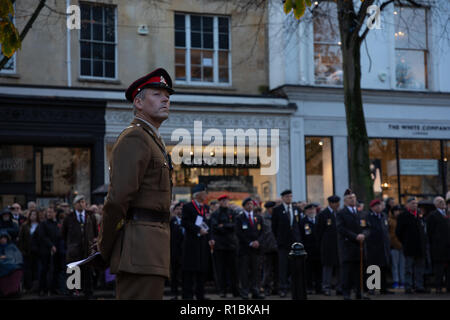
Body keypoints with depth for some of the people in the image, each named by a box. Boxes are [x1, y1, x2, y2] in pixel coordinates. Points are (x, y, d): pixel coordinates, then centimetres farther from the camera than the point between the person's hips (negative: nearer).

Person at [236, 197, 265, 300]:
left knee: (254, 270, 4)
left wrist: (258, 241, -7)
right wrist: (250, 243, -12)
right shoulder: (239, 218, 1)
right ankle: (244, 292, -2)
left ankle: (255, 292, 6)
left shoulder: (258, 218, 14)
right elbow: (239, 233, -6)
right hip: (244, 248, -4)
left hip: (255, 248, 4)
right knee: (244, 271, -4)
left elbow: (261, 231, 11)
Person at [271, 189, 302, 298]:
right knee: (283, 265, -5)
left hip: (295, 241, 3)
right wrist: (278, 238, 3)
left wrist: (297, 237, 9)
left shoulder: (296, 210, 12)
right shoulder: (277, 210, 0)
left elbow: (298, 224, 16)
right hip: (283, 242, -3)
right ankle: (283, 288, -4)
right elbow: (274, 226, 3)